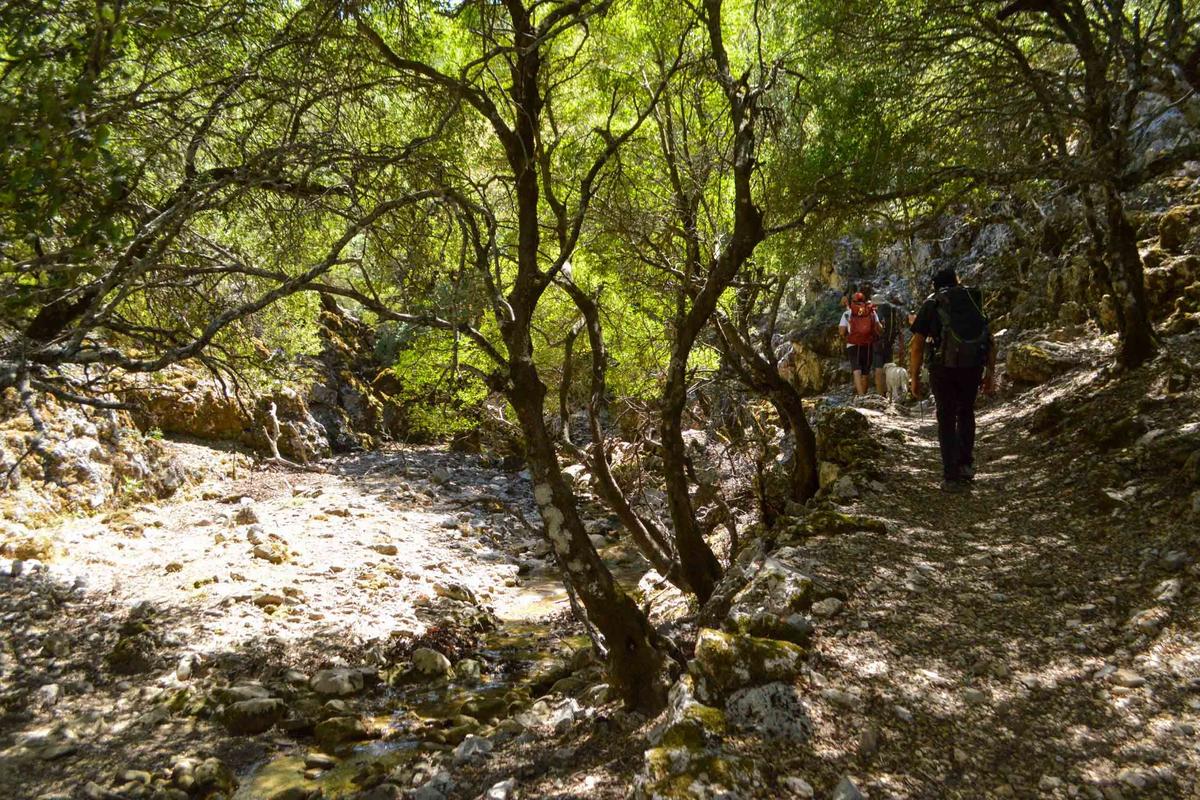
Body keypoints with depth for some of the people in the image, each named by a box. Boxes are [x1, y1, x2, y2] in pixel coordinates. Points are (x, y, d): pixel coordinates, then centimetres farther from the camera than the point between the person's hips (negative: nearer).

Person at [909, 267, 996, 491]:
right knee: (966, 413, 24)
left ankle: (952, 478, 6)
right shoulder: (974, 301, 17)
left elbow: (917, 346, 1)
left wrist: (914, 378, 7)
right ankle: (966, 465, 19)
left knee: (946, 419, 8)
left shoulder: (930, 305, 9)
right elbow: (990, 341, 13)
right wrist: (990, 373, 18)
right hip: (973, 365, 2)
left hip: (943, 366, -2)